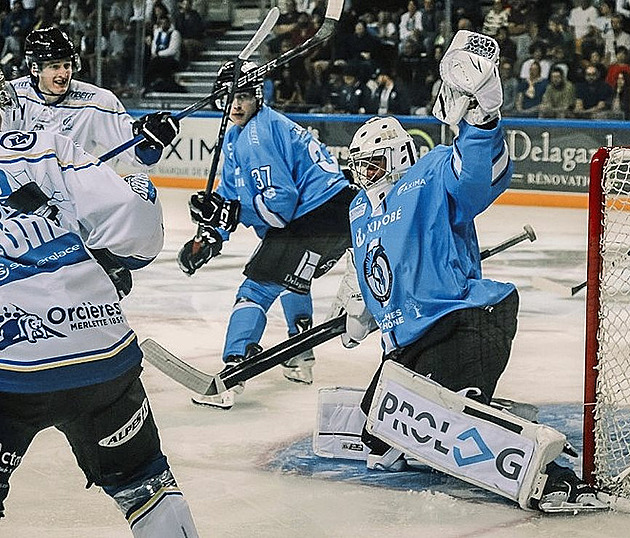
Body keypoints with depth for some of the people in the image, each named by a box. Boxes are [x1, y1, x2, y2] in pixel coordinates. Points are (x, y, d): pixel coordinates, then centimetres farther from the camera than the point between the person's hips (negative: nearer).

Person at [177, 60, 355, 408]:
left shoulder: (258, 134, -16)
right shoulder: (236, 135, 17)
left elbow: (279, 203, -22)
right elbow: (231, 191, 21)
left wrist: (226, 213, -26)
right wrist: (211, 235, 7)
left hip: (317, 219, -11)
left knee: (258, 287, -12)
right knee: (290, 278, 33)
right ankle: (301, 361, 44)